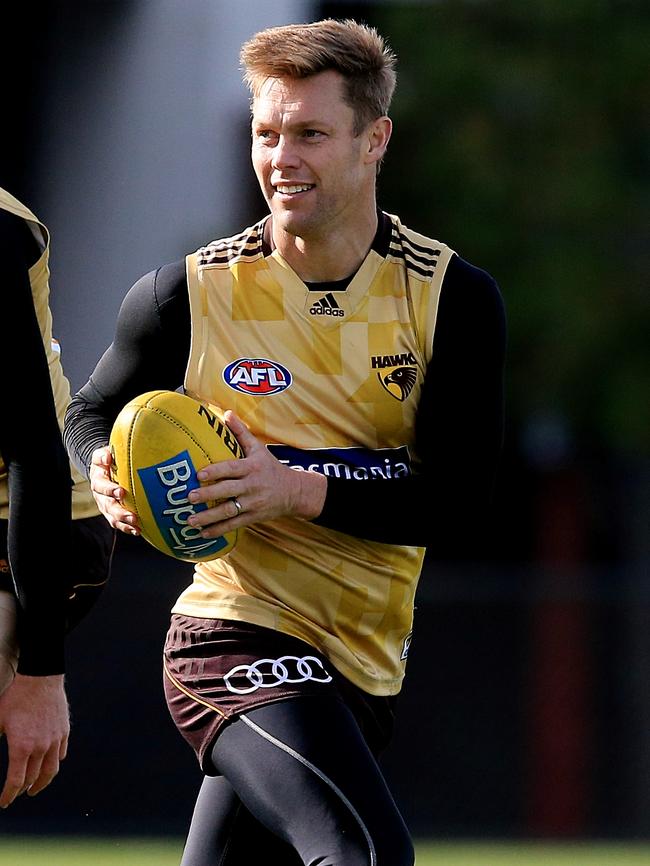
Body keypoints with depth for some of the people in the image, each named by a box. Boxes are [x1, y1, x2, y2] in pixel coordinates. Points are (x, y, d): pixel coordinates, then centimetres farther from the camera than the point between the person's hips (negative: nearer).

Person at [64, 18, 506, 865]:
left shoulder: (454, 298, -2)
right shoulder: (188, 294, -4)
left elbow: (463, 498, -8)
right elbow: (91, 414, 15)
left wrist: (302, 489, -21)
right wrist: (110, 476, -9)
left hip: (365, 665, 4)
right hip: (236, 634, -4)